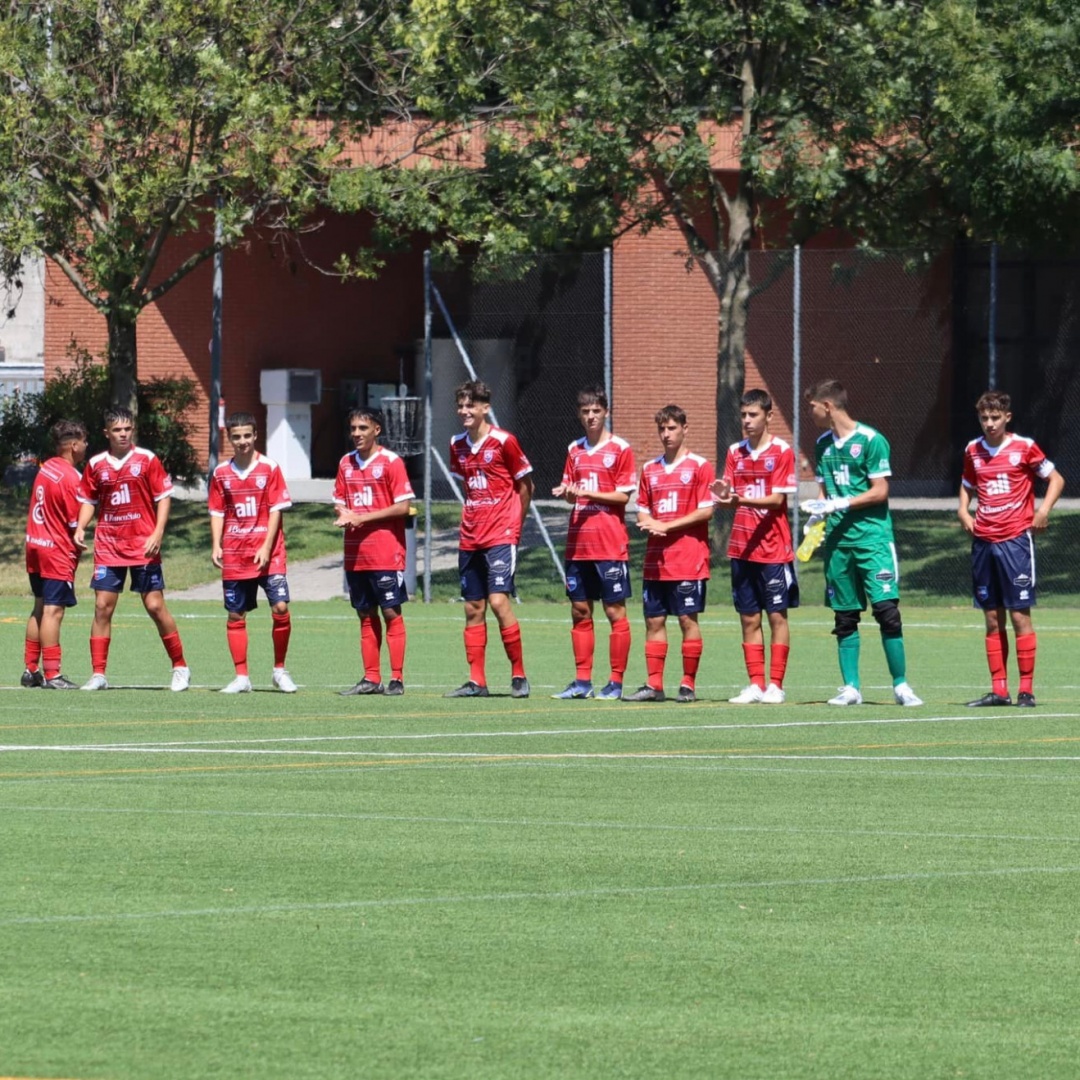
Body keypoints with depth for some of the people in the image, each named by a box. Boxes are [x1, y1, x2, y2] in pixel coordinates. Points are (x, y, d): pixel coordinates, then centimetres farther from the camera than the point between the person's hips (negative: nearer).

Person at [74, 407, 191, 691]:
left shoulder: (147, 459, -2)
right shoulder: (96, 465, 5)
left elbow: (164, 497, -1)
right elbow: (88, 500, 15)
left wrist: (157, 534, -12)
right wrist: (80, 527, -2)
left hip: (143, 546, -3)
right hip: (108, 547, 3)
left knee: (155, 605, -2)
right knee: (102, 607, -2)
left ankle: (180, 668, 12)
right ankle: (98, 674, 3)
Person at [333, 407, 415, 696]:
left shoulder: (391, 462, -6)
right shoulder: (346, 463, 13)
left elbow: (403, 506, -11)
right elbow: (340, 503, 18)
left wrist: (362, 518, -14)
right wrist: (344, 516, -6)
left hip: (386, 553, -6)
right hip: (355, 555, 6)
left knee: (391, 612, -5)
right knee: (366, 615, 8)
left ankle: (397, 679, -4)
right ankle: (371, 679, 12)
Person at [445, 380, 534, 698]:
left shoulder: (503, 441, -8)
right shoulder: (457, 445, 9)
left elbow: (525, 485, 1)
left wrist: (514, 525, 4)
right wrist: (473, 518, 13)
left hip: (501, 536, -6)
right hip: (470, 538, 6)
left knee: (498, 600, -15)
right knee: (473, 608, 5)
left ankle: (518, 675, -6)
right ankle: (476, 681, 9)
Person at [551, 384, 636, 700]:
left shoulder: (620, 449, -3)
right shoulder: (575, 450, 14)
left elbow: (624, 496, -7)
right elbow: (571, 493, 16)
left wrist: (587, 493, -16)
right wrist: (566, 493, -7)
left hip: (610, 544, -6)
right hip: (578, 543, 6)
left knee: (615, 611, -3)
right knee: (580, 611, 7)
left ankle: (616, 683, 0)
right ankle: (582, 681, 12)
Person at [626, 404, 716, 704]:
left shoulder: (699, 467, -2)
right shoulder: (650, 469, 15)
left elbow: (706, 511, -8)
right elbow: (642, 510, 17)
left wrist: (667, 526, -12)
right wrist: (649, 524, -7)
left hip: (688, 559, -5)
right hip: (655, 561, 5)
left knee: (688, 619, -3)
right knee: (654, 621, 4)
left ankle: (688, 684, 1)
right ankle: (654, 684, 7)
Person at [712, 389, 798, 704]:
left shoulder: (782, 452, -4)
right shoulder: (735, 452, 10)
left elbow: (778, 499, -12)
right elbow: (731, 496, 7)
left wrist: (745, 500, -27)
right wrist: (725, 498, -17)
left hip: (773, 550, -5)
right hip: (741, 548, 5)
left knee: (777, 616, -1)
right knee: (749, 619, 6)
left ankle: (775, 685, 2)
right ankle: (755, 686, 10)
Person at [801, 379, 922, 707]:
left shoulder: (870, 440, -7)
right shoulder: (823, 444, 14)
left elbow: (880, 491, -10)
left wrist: (840, 504, -15)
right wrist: (818, 511, -1)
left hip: (872, 536, -6)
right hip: (838, 540, 6)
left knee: (886, 610, -11)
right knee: (844, 616, 6)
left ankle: (900, 685, -5)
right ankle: (850, 688, 10)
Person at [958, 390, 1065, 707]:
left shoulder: (1023, 447, -3)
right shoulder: (973, 451, 10)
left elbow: (1056, 479, 5)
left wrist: (1044, 510, -10)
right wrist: (964, 511, 7)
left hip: (1015, 538, -4)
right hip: (983, 541, 4)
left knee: (1020, 615, -6)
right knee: (992, 619, 6)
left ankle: (1026, 690, -2)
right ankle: (998, 690, 9)